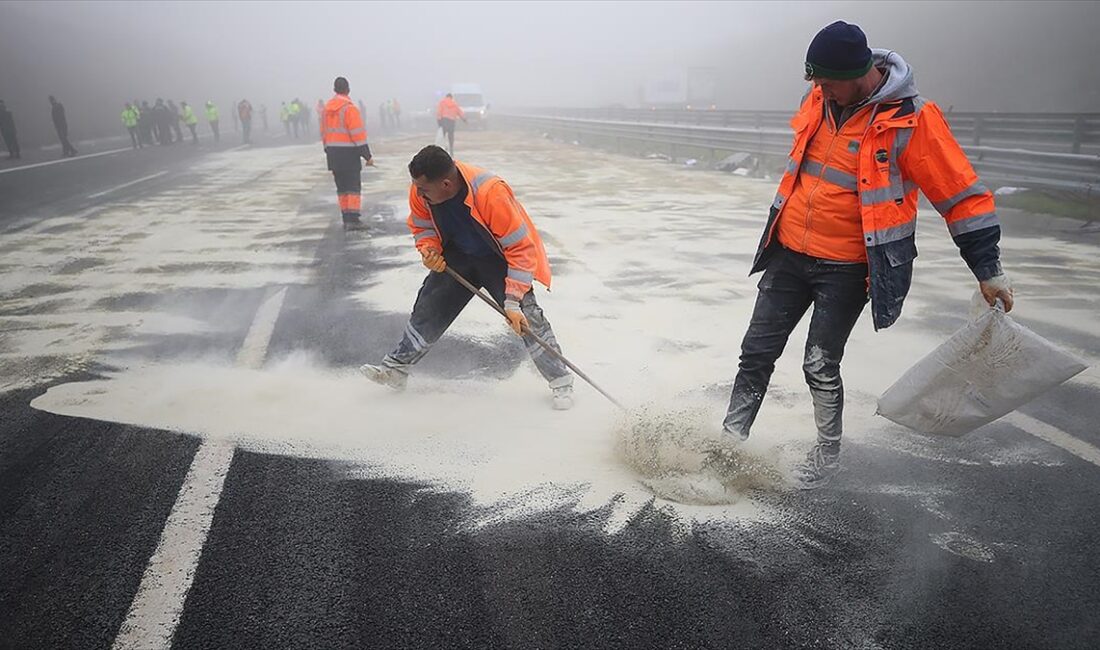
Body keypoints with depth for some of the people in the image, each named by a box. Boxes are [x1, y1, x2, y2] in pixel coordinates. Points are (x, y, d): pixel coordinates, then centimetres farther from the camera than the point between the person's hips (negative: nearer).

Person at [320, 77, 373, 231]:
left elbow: (324, 133, 14)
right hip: (348, 154, -7)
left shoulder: (327, 109, 11)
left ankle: (347, 219, 13)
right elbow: (358, 134, -15)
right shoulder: (349, 108, -12)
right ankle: (353, 220, -11)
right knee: (353, 187, -5)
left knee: (341, 187, 12)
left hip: (333, 154, 7)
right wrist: (367, 155, -11)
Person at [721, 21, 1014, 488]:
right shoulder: (819, 99, 0)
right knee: (757, 352, 8)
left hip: (847, 268, -5)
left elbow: (963, 195, -10)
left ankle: (828, 452, 22)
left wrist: (988, 271, -9)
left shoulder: (910, 120, -17)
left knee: (820, 366, -2)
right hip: (788, 253, 6)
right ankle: (732, 435, 21)